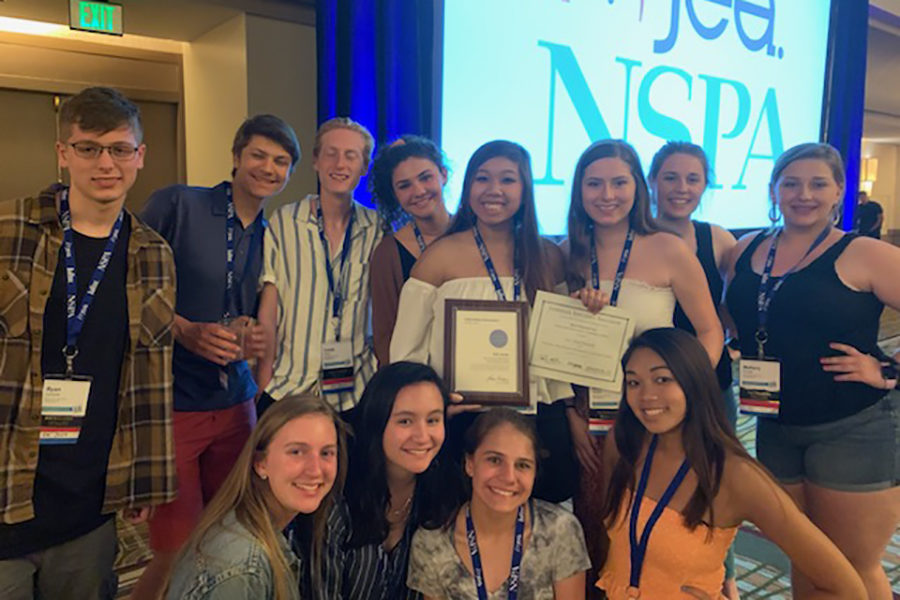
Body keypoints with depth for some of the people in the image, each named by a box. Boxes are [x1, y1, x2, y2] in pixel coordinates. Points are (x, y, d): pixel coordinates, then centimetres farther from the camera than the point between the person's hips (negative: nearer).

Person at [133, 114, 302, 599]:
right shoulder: (176, 205, -5)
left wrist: (255, 339, -5)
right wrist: (185, 330, -20)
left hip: (235, 403, 5)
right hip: (170, 402, -5)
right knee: (177, 554, 0)